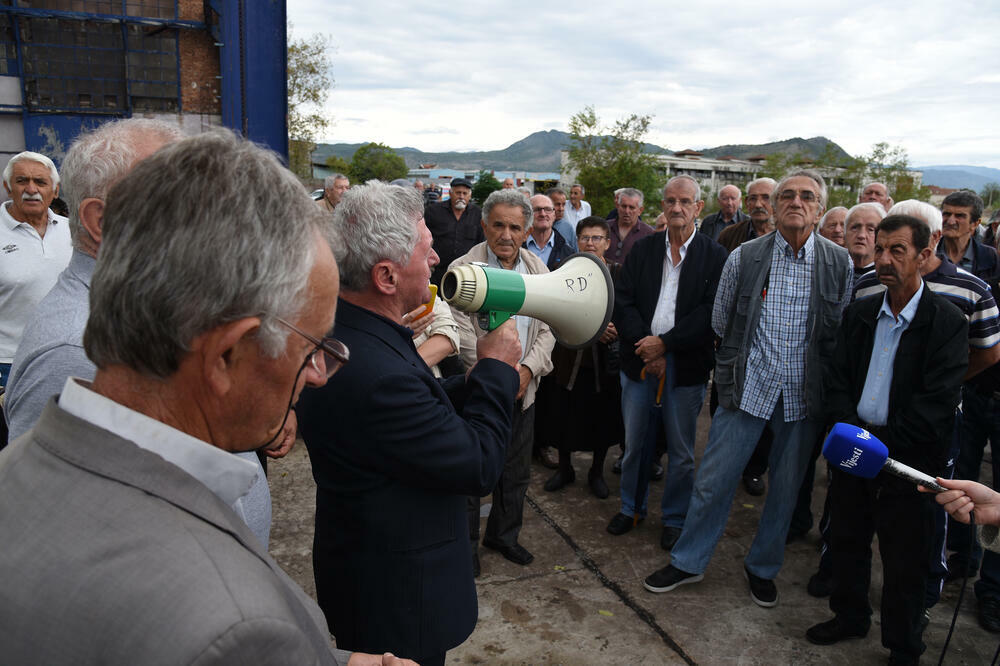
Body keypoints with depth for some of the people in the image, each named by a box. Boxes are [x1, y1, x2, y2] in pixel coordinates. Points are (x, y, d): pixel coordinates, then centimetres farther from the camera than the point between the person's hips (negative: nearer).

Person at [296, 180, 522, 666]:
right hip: (394, 594, -9)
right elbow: (479, 466, -25)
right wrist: (496, 370, -13)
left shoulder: (340, 330, -5)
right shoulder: (374, 371, -35)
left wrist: (475, 382, -8)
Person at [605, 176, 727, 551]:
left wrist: (664, 343, -16)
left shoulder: (715, 256, -2)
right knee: (635, 443, 14)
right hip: (640, 361, 2)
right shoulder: (642, 250, 7)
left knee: (681, 451, 9)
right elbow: (623, 302, 0)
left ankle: (674, 518, 28)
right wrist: (645, 347, -12)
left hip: (686, 365, -2)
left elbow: (711, 313, -10)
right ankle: (632, 508, 34)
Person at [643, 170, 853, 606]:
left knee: (786, 488, 14)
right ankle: (688, 562, 23)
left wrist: (828, 388, 3)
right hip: (748, 388, -1)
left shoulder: (840, 264, 0)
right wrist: (729, 380, 5)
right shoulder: (745, 257, -2)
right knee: (714, 481, 4)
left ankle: (762, 568, 35)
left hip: (803, 397, 1)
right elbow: (721, 326, 5)